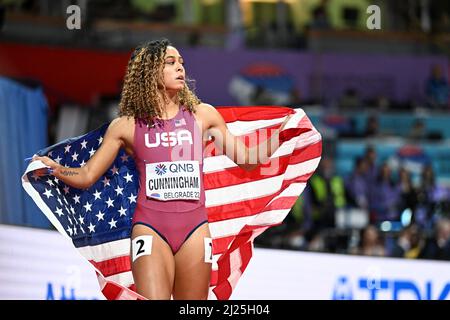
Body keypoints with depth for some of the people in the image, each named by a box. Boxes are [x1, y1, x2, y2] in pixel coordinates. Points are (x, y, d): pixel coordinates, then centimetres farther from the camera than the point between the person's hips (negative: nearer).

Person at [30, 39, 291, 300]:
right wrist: (54, 169, -12)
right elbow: (87, 176, 6)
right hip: (151, 228, -2)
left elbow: (247, 159, 13)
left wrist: (283, 133, 3)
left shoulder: (202, 115, 9)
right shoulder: (127, 126, 4)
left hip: (194, 228, 2)